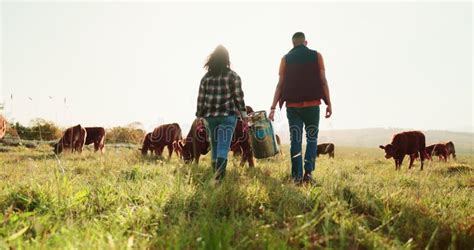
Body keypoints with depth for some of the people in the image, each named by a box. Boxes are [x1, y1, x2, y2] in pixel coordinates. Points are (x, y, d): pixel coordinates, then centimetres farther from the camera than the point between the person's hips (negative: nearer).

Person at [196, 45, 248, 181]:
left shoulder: (206, 77, 5)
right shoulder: (233, 76, -3)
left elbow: (200, 99, 6)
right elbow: (238, 97, -4)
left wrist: (199, 116, 13)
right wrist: (244, 114, 2)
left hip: (210, 116, 3)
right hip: (228, 115, -3)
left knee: (215, 145, 15)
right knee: (223, 145, -6)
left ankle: (217, 173, 24)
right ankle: (219, 171, -26)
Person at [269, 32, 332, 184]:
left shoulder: (286, 59, 8)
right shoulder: (316, 56, 6)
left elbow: (280, 84, 2)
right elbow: (323, 81, 0)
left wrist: (273, 107, 2)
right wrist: (328, 103, 3)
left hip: (292, 105, 1)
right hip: (312, 104, -1)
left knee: (295, 141, 5)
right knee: (312, 139, 10)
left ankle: (297, 176, 4)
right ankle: (308, 172, -3)